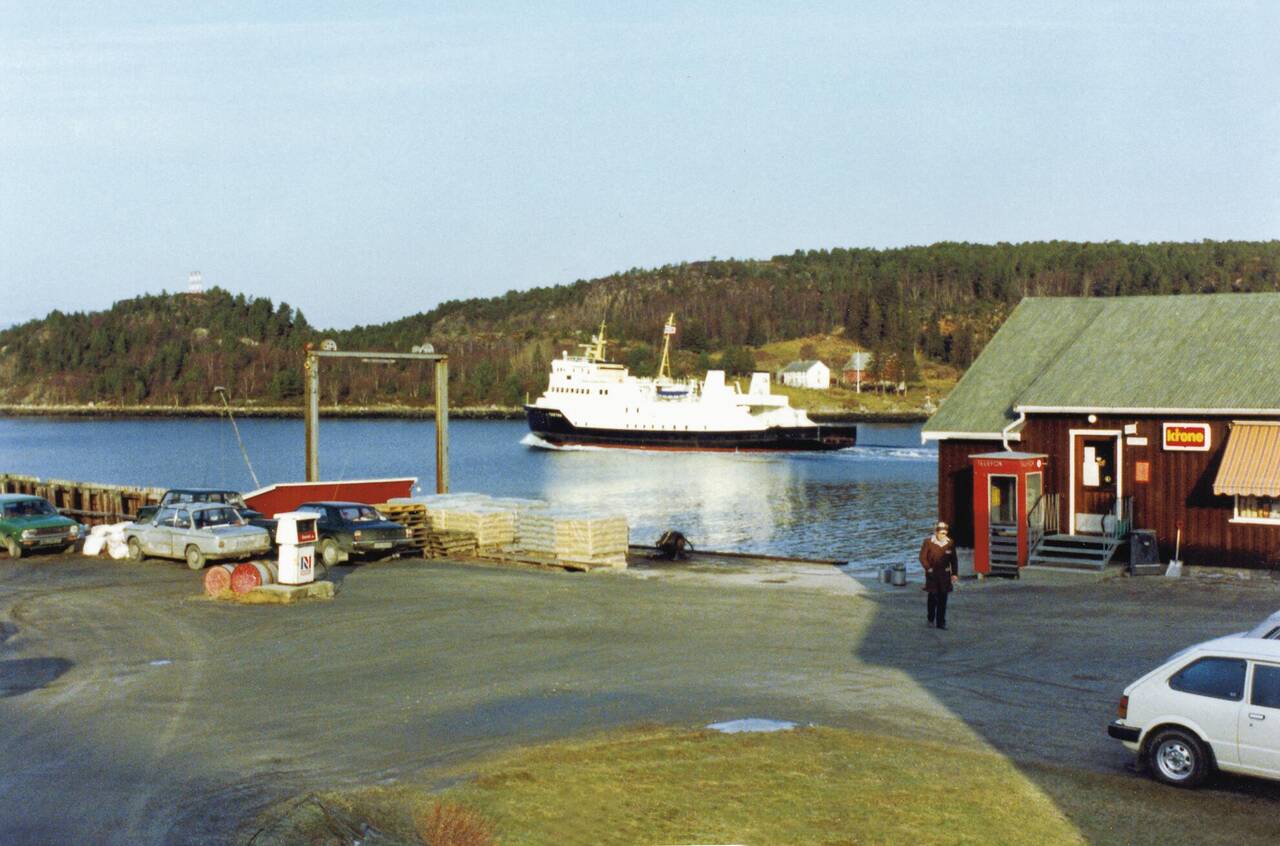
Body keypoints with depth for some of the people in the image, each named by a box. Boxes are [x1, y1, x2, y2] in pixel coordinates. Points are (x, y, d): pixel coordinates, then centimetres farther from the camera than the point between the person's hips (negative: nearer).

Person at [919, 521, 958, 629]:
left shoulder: (950, 543, 2)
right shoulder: (928, 542, -7)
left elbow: (953, 560, 8)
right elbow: (923, 558, -1)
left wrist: (954, 574, 3)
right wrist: (929, 569, -7)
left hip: (945, 575, 2)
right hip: (932, 575, -2)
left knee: (943, 599, 1)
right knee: (933, 597, 4)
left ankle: (941, 622, 7)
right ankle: (931, 620, 22)